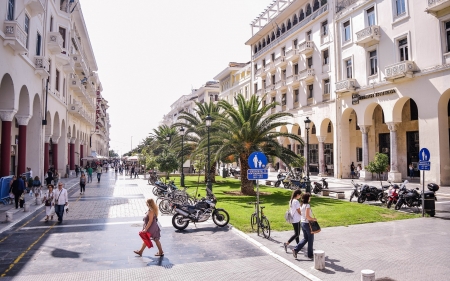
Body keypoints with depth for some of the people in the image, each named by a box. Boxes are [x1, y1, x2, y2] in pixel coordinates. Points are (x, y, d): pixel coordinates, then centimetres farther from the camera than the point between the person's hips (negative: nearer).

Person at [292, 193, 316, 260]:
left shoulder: (301, 205, 7)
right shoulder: (307, 205, -18)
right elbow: (307, 216, -25)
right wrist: (313, 219, -9)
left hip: (302, 223, 8)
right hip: (308, 223, -8)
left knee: (305, 239, 19)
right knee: (310, 240, 9)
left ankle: (296, 250, 7)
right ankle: (310, 254, 20)